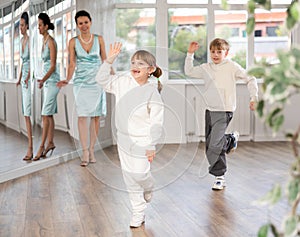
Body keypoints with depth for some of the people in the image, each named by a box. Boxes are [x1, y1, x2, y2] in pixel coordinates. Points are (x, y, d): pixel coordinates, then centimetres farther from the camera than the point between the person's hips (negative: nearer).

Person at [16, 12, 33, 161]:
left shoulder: (30, 40, -13)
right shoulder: (21, 40, 14)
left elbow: (32, 60, -21)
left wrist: (28, 76, -33)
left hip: (30, 77, -9)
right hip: (24, 78, 9)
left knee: (28, 113, -10)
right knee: (25, 114, 9)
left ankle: (30, 149, -8)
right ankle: (31, 146, 16)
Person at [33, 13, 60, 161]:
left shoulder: (51, 42, -14)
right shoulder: (43, 40, 11)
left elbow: (53, 66, -17)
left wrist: (42, 80, -26)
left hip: (52, 81, -9)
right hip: (46, 81, 9)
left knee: (46, 115, -8)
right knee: (49, 114, 11)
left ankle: (42, 147, -6)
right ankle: (50, 143, 18)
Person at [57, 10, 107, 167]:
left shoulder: (99, 39, 5)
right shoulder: (73, 42, 2)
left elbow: (104, 60, 9)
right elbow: (72, 64, 1)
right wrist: (67, 80, -13)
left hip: (97, 83, 1)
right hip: (81, 83, -1)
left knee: (96, 116, 2)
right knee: (82, 116, -9)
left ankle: (91, 149, 10)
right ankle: (85, 152, -7)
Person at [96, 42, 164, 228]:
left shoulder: (152, 92, -15)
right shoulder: (123, 83, -1)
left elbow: (156, 122, -15)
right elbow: (102, 80, 8)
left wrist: (152, 146, -15)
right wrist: (109, 61, -4)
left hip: (142, 141, -5)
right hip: (124, 138, 5)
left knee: (140, 174, -3)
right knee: (129, 178, 10)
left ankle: (148, 187, 35)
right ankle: (138, 212, 23)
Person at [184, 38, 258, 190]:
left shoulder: (231, 66, -2)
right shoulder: (206, 68, 10)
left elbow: (250, 79, 2)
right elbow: (189, 71, 22)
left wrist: (254, 98, -4)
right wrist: (190, 54, 13)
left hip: (224, 111, -6)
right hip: (209, 110, 6)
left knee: (214, 145, -16)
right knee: (209, 145, 11)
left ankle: (219, 176, 0)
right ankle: (231, 140, 36)